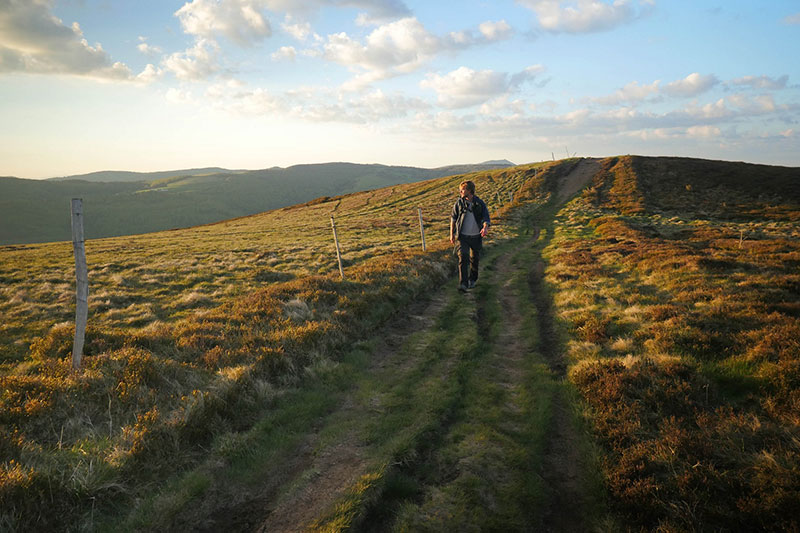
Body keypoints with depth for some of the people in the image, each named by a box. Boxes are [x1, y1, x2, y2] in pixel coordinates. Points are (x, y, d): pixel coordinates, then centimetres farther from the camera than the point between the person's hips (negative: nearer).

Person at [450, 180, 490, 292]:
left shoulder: (480, 203, -5)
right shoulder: (459, 202, -2)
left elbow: (486, 218, -10)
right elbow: (453, 218, 8)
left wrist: (485, 228, -32)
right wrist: (452, 234, 8)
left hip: (476, 236, 1)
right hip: (463, 236, -1)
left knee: (474, 259, 14)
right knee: (463, 258, -16)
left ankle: (472, 279, 38)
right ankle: (463, 284, -20)